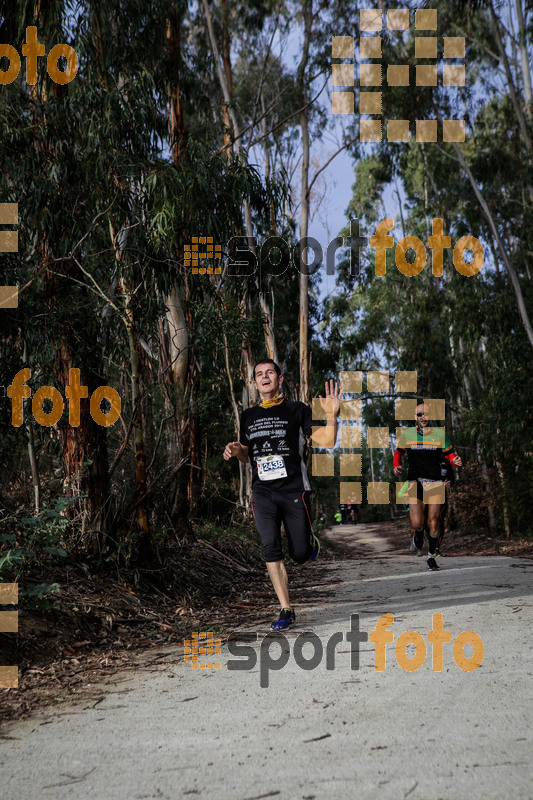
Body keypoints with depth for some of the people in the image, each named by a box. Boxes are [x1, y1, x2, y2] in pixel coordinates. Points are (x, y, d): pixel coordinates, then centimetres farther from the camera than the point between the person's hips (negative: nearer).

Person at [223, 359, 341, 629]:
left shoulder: (297, 410, 2)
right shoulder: (248, 416, 14)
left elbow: (327, 442, -4)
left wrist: (331, 415, -20)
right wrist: (236, 450, 2)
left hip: (294, 490, -2)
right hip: (262, 492, 3)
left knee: (300, 555, 0)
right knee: (270, 547, -13)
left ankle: (311, 542, 37)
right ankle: (286, 610, -6)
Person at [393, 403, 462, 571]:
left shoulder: (440, 434, 4)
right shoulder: (407, 433, 6)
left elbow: (449, 454, 11)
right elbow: (398, 452, 19)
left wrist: (455, 461, -12)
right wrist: (396, 465, 0)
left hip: (435, 482, 0)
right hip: (415, 481, 0)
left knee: (433, 522, -1)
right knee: (416, 523, -12)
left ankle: (431, 556, 18)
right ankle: (418, 534, 27)